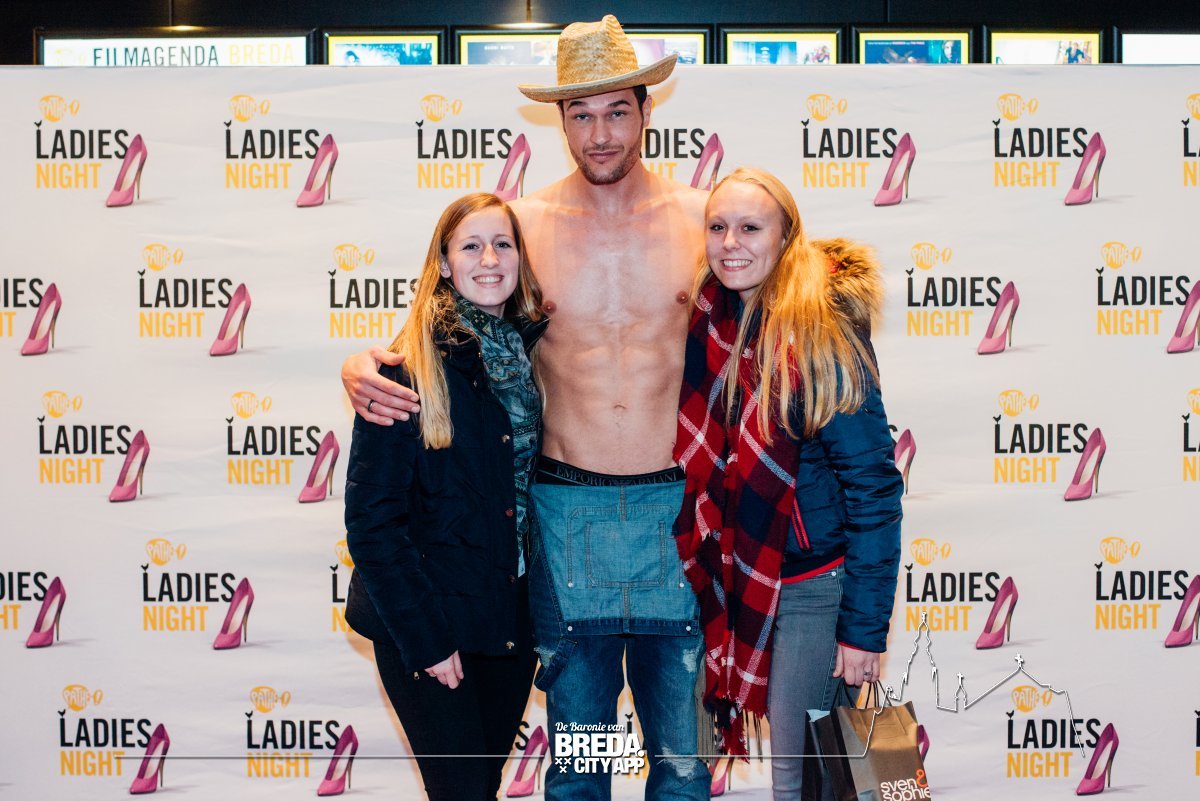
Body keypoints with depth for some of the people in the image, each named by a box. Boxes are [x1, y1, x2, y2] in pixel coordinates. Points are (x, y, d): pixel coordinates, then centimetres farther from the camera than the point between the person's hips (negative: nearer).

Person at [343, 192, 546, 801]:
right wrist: (425, 636, -15)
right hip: (425, 623, -5)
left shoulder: (534, 351, 4)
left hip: (512, 622, 5)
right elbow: (372, 516, -14)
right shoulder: (413, 367, -13)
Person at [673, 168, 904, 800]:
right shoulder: (709, 323, -1)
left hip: (811, 584, -6)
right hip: (734, 574, 6)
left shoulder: (820, 335, -18)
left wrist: (864, 628, -16)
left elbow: (872, 487, -17)